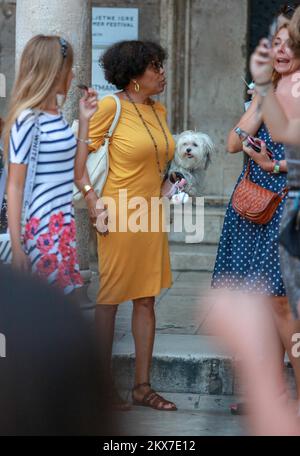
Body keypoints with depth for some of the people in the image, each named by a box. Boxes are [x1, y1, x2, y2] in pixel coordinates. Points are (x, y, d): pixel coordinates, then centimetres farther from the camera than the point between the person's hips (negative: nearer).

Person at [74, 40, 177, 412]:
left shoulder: (158, 110, 11)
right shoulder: (111, 107, -11)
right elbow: (78, 156, -12)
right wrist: (90, 197, -20)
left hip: (151, 215, 7)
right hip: (120, 215, -7)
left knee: (146, 300, 9)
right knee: (110, 298, 1)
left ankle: (142, 386, 16)